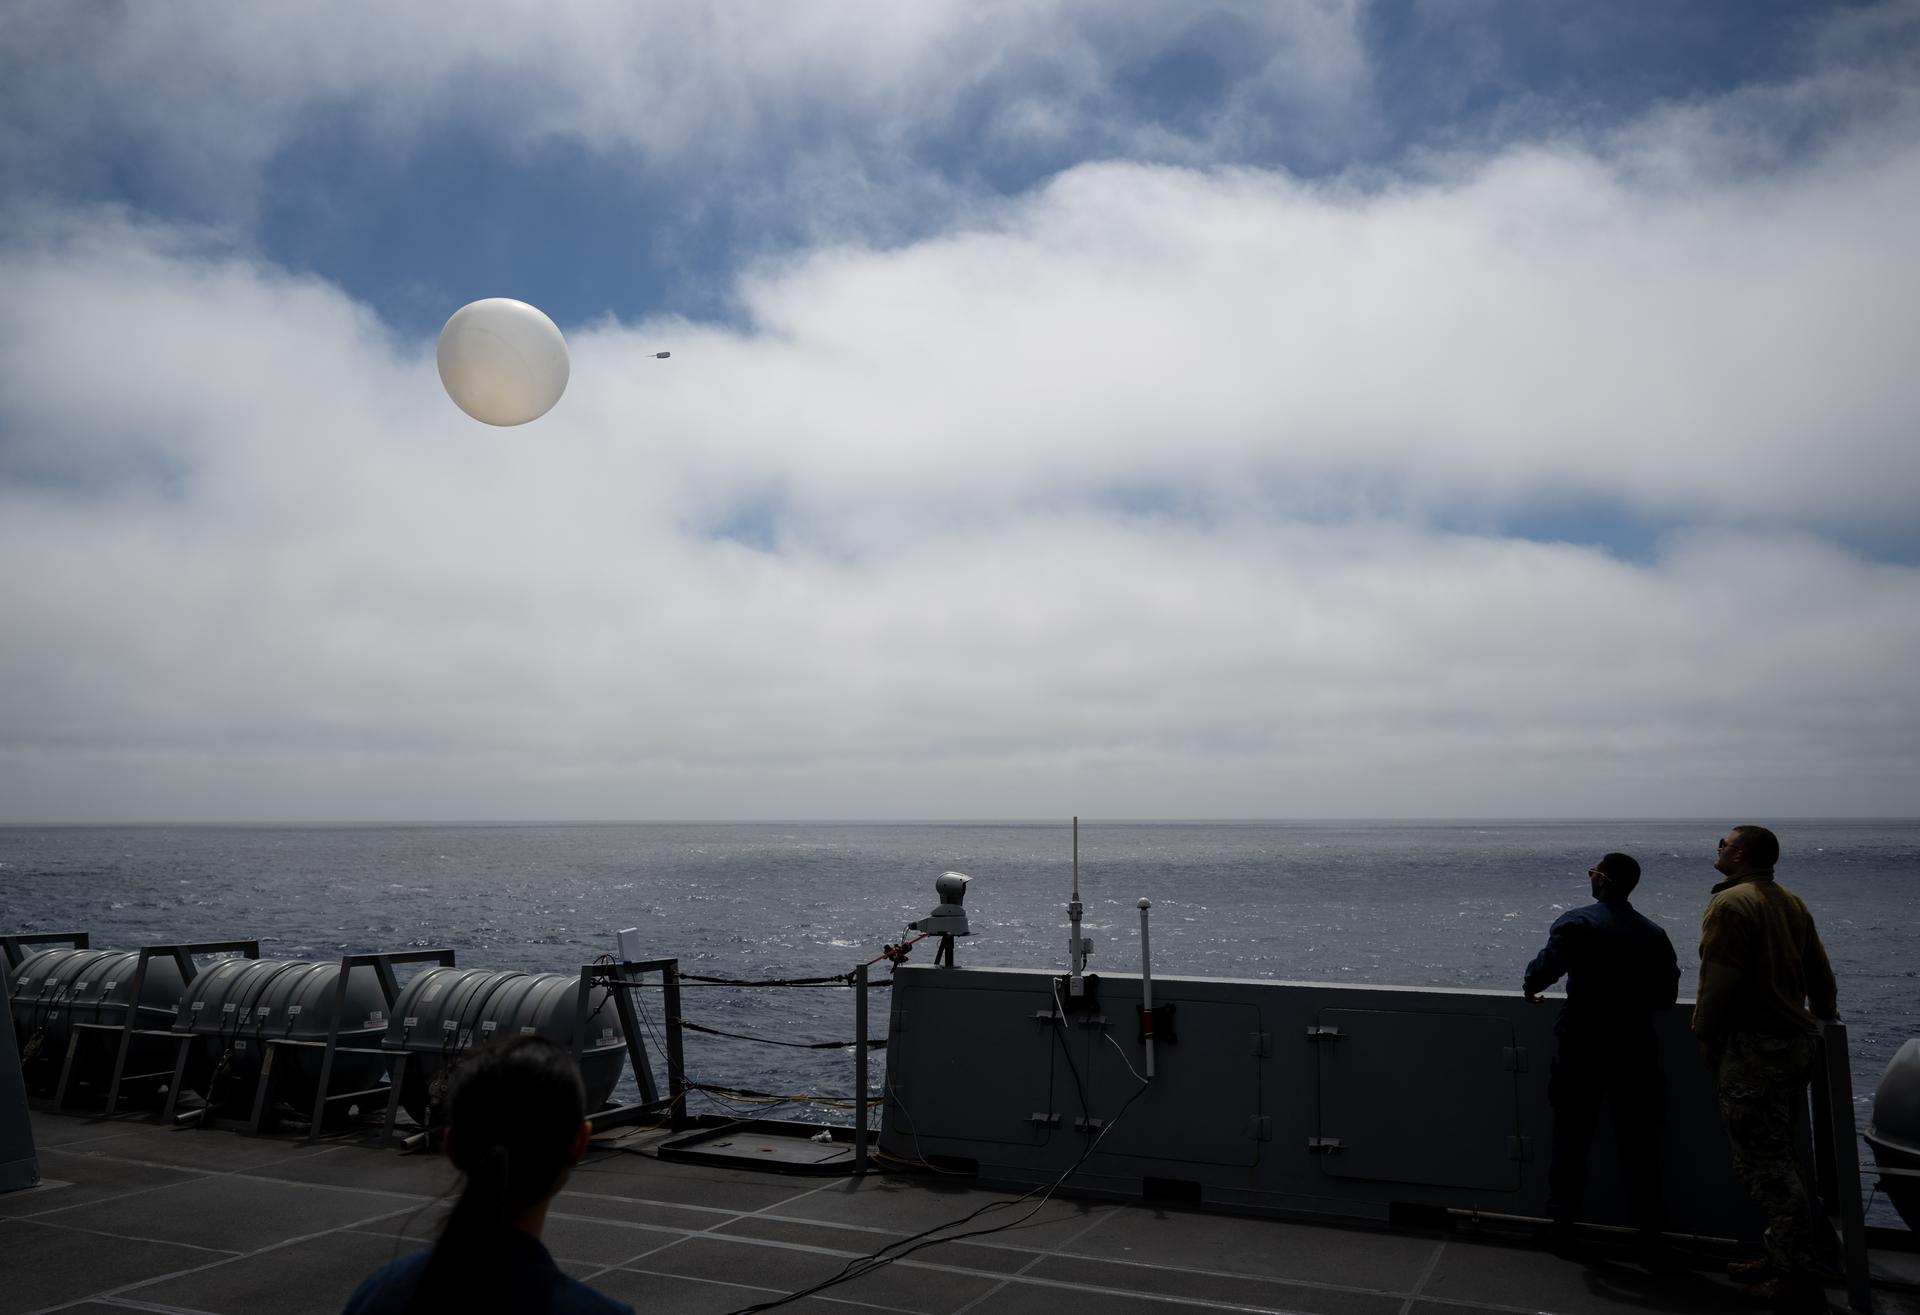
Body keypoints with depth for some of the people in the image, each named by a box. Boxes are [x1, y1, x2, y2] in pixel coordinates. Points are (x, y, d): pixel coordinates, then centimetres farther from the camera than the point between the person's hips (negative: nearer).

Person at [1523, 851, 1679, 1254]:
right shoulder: (1653, 933, 3)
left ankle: (1564, 1223, 15)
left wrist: (1530, 987, -1)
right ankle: (1649, 1228, 15)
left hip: (1581, 1047, -3)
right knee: (1639, 1139, 11)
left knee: (1572, 1135, 8)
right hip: (1636, 1049, 3)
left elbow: (1548, 965, -22)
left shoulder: (1577, 923, -11)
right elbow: (1667, 996, 6)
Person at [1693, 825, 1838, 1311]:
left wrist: (1706, 1034, -9)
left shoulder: (1731, 903, -14)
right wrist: (1821, 1019, 30)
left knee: (1763, 1165, -4)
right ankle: (1784, 1259, 25)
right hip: (1795, 1043, 10)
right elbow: (1821, 974, 19)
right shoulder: (1791, 902, 13)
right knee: (1779, 1158, 18)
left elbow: (1719, 978, -19)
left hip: (1753, 1048, -9)